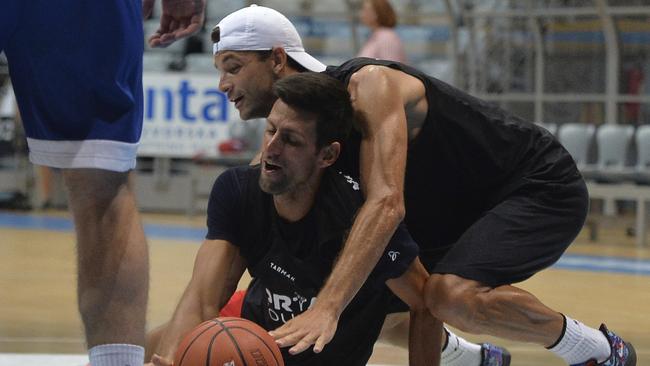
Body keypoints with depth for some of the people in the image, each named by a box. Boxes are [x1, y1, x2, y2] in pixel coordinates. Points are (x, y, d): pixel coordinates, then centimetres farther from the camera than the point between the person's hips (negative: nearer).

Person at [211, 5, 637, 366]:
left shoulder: (368, 85, -28)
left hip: (542, 188, -9)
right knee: (360, 308, 5)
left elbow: (386, 204, -42)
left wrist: (326, 307, -52)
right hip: (462, 212, 9)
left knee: (453, 295, -33)